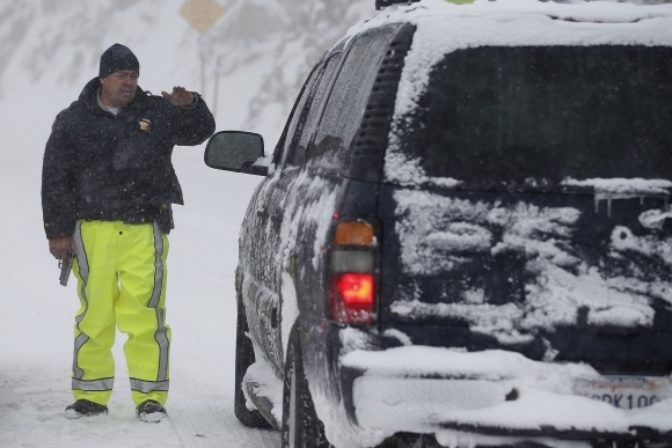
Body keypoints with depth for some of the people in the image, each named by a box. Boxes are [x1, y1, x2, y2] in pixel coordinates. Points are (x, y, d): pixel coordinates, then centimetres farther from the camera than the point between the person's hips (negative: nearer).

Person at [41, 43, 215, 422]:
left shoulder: (157, 113, 9)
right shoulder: (73, 121, 7)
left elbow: (201, 131, 18)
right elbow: (55, 181, 9)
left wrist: (191, 106, -4)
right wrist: (58, 232, 4)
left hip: (145, 231, 0)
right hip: (93, 231, 0)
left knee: (146, 315, -4)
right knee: (94, 315, 3)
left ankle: (151, 396, 4)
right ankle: (91, 395, 14)